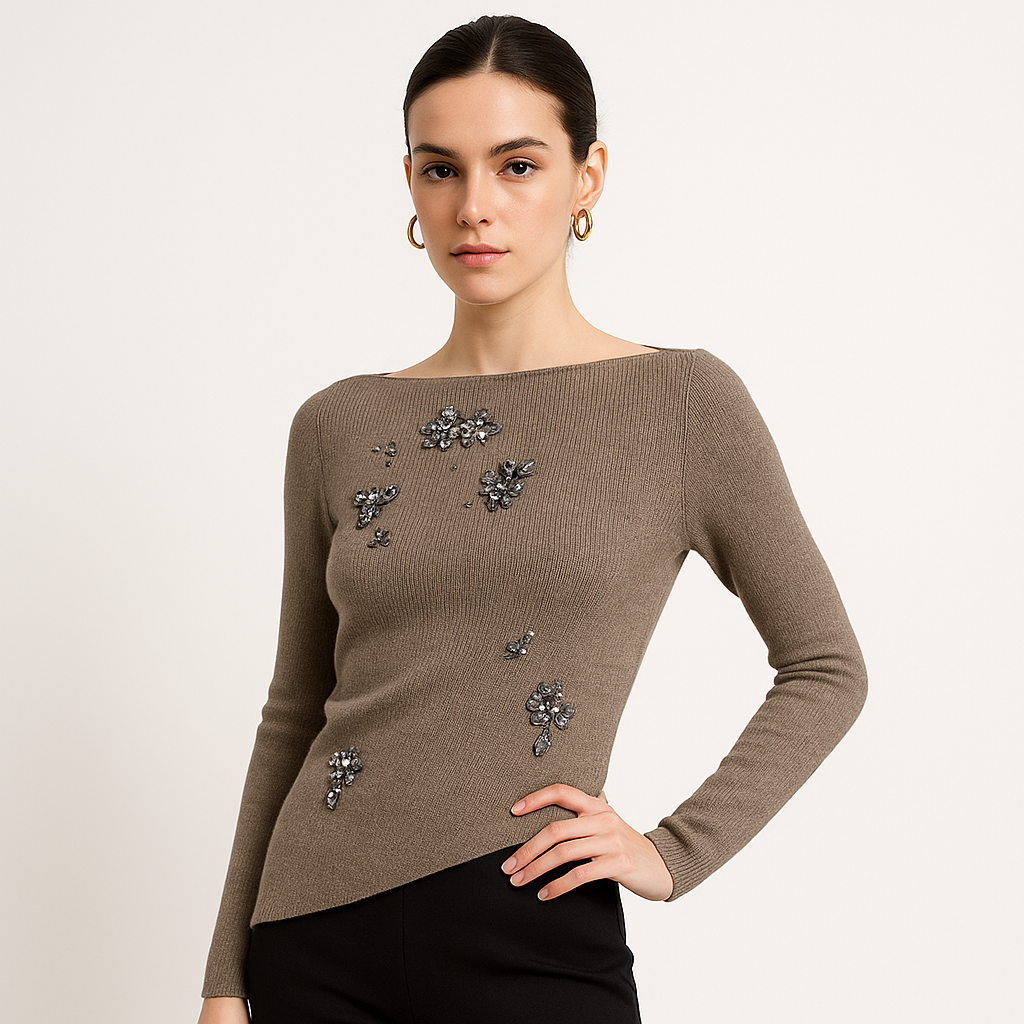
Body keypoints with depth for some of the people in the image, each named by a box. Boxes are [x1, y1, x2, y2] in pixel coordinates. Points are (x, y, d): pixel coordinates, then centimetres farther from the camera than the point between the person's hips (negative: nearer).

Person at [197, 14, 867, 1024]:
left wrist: (672, 852, -5)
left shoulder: (679, 402, -3)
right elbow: (295, 715, 9)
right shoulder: (338, 425, 4)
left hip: (531, 943, -2)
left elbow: (826, 670, 4)